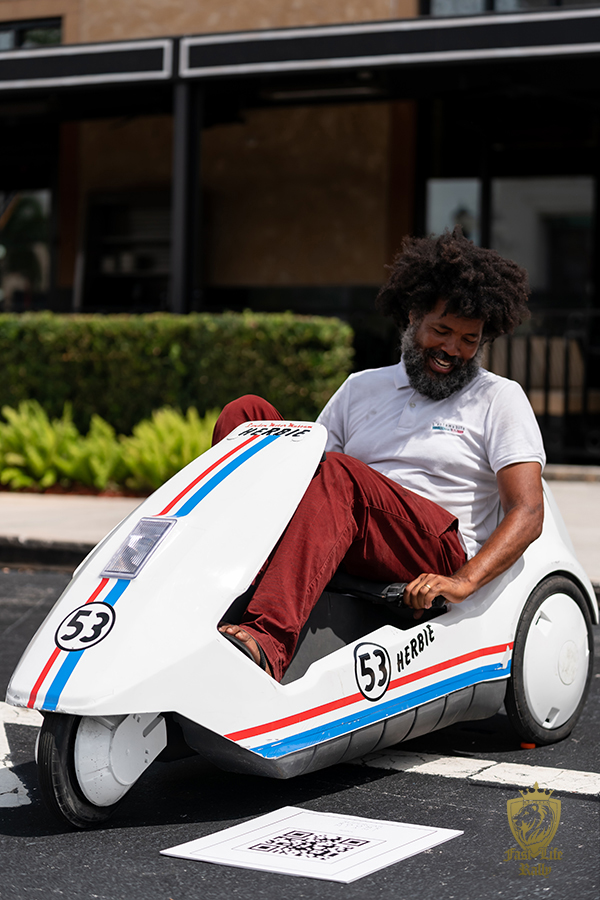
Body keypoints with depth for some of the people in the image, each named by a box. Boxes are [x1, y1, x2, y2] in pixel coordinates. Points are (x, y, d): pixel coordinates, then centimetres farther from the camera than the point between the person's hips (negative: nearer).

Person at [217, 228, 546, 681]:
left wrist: (464, 581, -18)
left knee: (337, 474, -34)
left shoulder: (500, 398, 11)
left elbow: (528, 512, -1)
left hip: (439, 555, -4)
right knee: (248, 413, -10)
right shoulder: (362, 388, 23)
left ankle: (269, 641, -54)